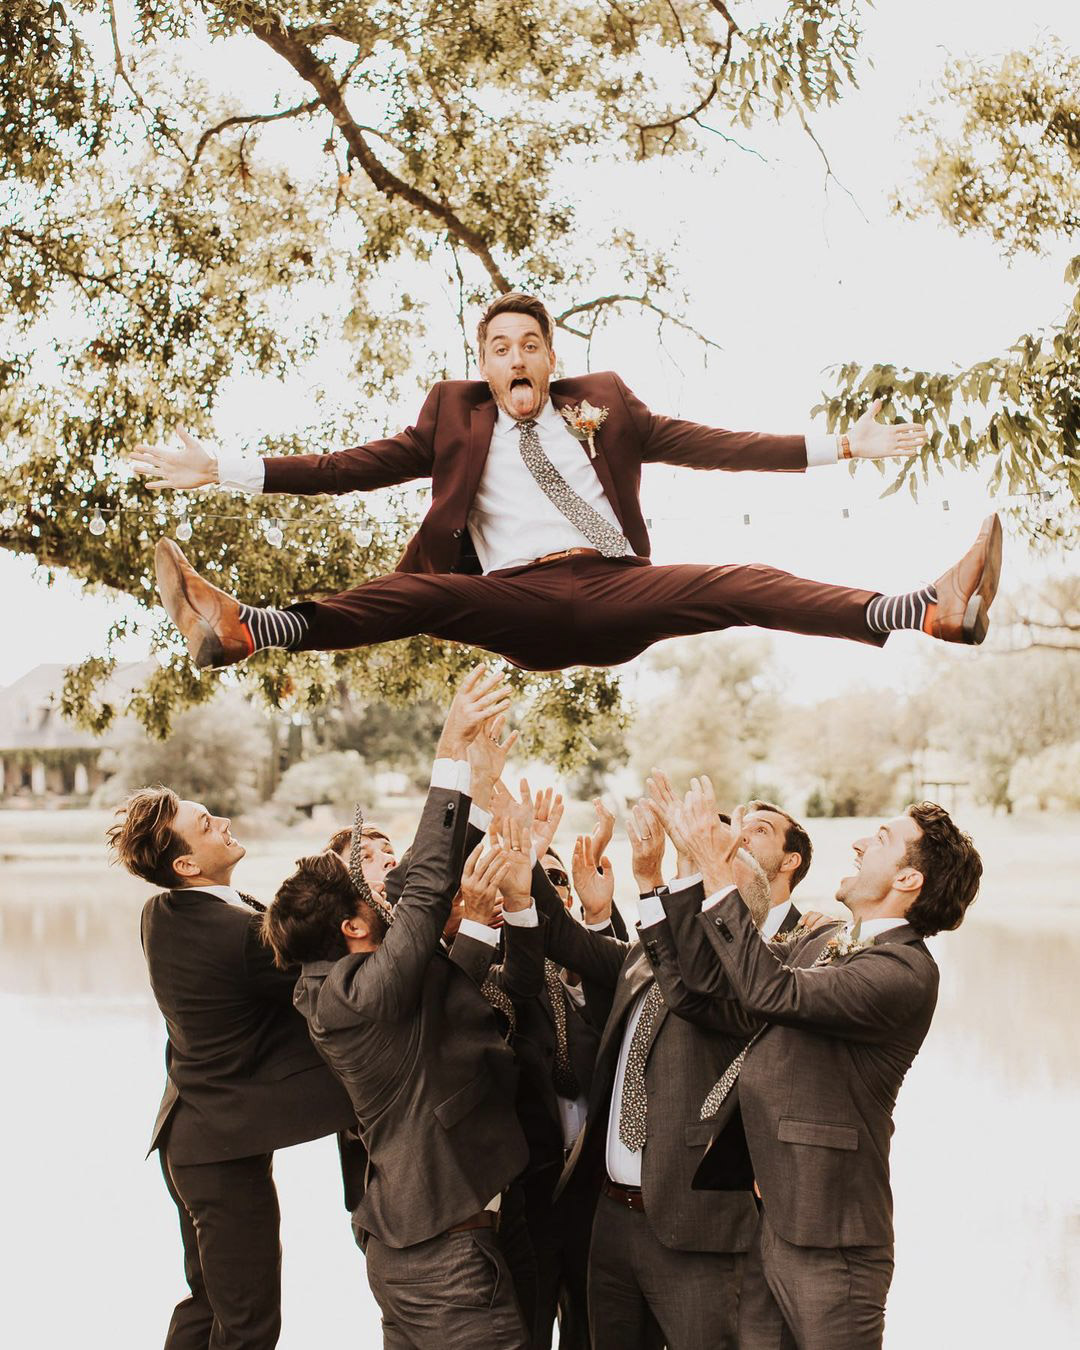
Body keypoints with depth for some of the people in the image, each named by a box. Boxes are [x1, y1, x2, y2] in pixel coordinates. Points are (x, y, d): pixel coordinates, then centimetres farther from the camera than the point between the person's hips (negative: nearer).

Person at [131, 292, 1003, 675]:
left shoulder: (604, 405, 21)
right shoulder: (454, 418, 19)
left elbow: (711, 446, 16)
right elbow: (349, 468, 11)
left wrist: (838, 448, 8)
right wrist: (225, 472, 1)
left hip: (619, 591, 1)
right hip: (516, 605, -1)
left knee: (745, 587, -20)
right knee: (417, 598, -29)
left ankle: (936, 609, -35)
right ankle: (238, 629, -50)